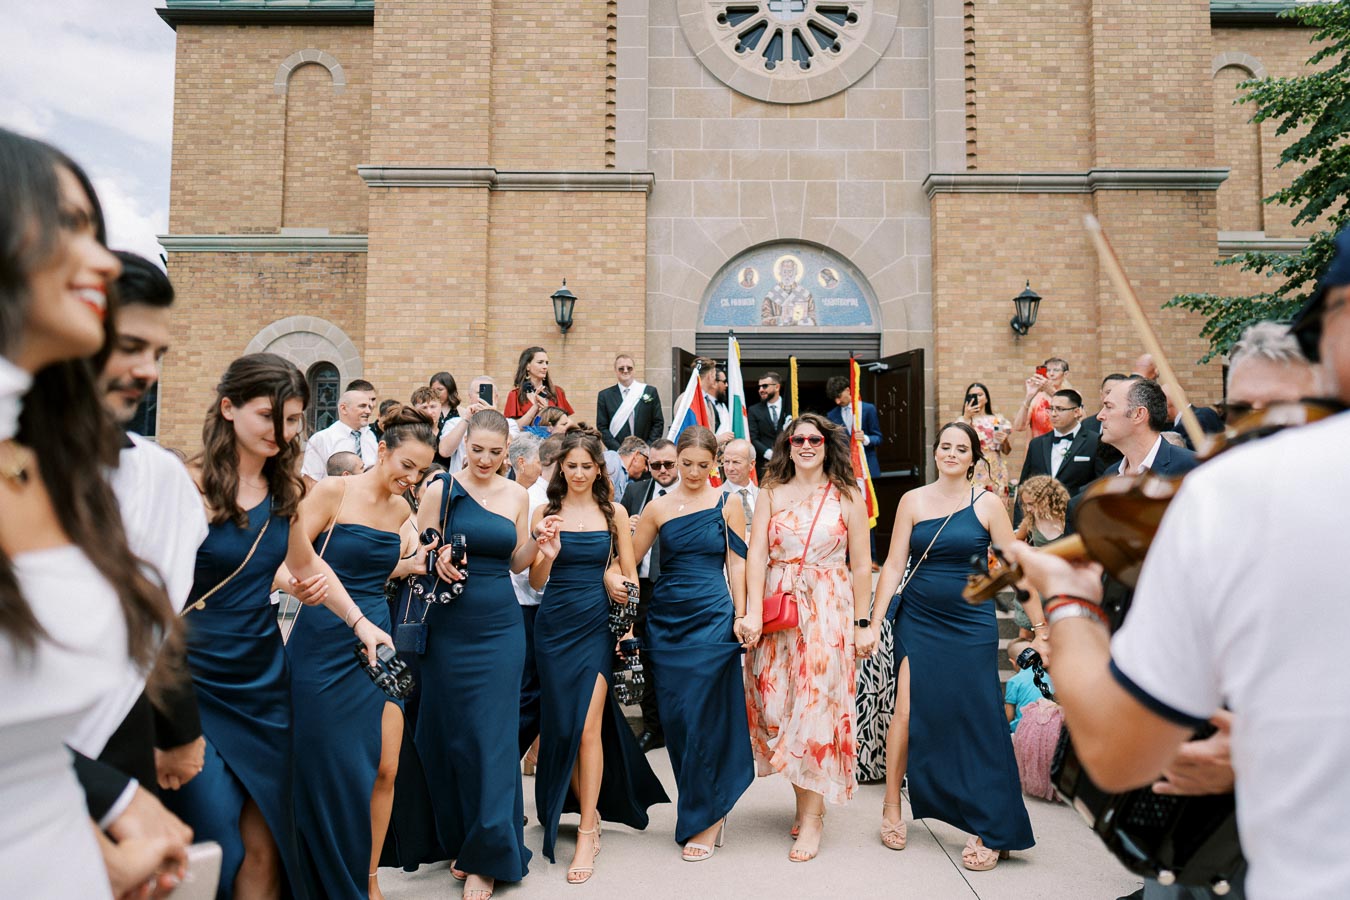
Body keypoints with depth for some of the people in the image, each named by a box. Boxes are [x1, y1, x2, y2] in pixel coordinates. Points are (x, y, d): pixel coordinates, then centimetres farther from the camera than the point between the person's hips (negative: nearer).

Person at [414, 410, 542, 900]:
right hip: (450, 626, -1)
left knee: (495, 736, 1)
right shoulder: (441, 490, -3)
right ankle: (458, 837, 30)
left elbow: (517, 563, 11)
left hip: (500, 626, 1)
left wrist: (538, 537, -7)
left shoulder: (517, 495, 5)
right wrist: (438, 560, -21)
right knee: (449, 733, 9)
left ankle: (487, 858, 13)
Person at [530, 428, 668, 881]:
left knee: (588, 726, -7)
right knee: (561, 724, 8)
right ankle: (588, 808, 29)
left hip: (598, 623, -1)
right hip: (554, 625, 2)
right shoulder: (545, 514, 3)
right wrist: (547, 555, -18)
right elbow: (536, 582, 2)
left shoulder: (614, 513, 4)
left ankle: (587, 831, 3)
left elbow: (629, 575, 7)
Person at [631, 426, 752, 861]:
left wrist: (741, 615, -4)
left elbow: (736, 563, 2)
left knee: (703, 716, -3)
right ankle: (699, 804, 25)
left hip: (712, 617, -3)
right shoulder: (658, 507, 6)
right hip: (666, 620, 3)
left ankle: (705, 818, 11)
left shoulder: (727, 504, 2)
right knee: (674, 717, 6)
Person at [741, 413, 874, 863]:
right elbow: (756, 555, -3)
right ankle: (803, 796, 22)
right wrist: (752, 613, -13)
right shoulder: (772, 494, 7)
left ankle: (812, 814, 7)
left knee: (817, 704, -3)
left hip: (829, 610, -2)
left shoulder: (847, 497, 4)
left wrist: (862, 623, -1)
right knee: (775, 704, 3)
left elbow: (861, 566, 4)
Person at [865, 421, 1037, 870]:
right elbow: (894, 565, 2)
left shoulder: (987, 505, 0)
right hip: (919, 622, 1)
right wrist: (874, 621, -4)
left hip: (972, 624, -1)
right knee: (908, 711, -3)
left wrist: (1041, 629, -1)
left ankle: (990, 832, 15)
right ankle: (892, 808, 18)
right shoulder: (913, 501, 3)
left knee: (978, 720, 1)